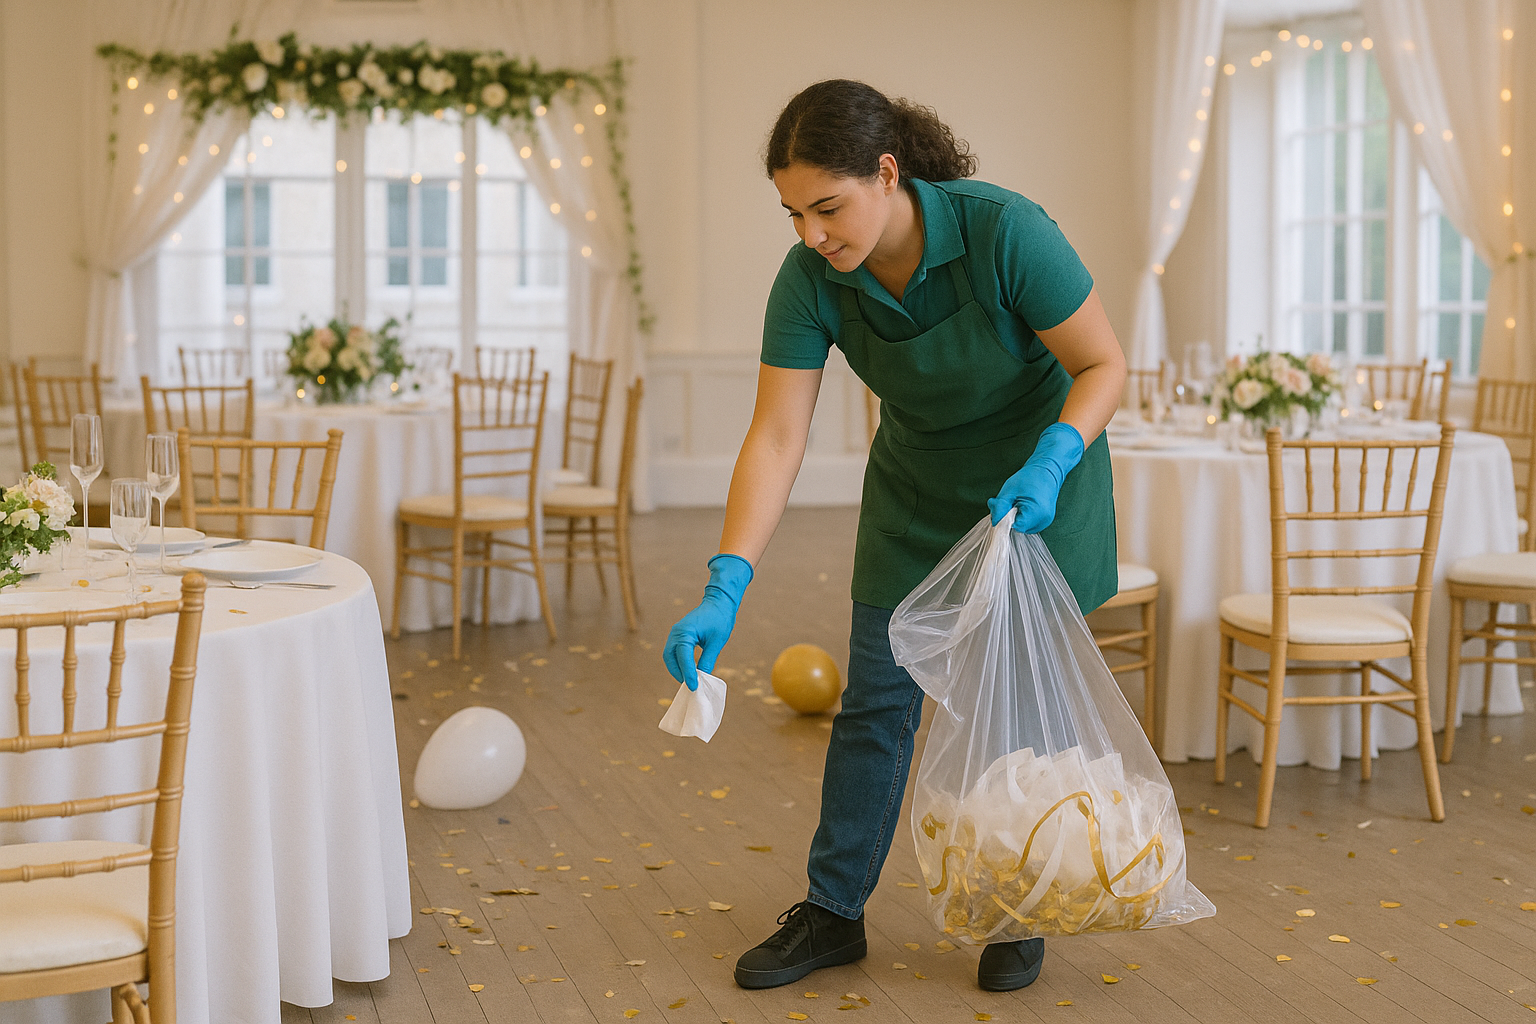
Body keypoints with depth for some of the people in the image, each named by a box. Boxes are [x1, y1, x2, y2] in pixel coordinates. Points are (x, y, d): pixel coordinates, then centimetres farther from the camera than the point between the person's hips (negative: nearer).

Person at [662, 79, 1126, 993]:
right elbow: (776, 440, -23)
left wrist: (1049, 465, -37)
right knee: (877, 697, 2)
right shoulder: (809, 281, -21)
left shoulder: (1002, 231, -32)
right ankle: (833, 910, 14)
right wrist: (724, 589, -32)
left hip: (1041, 476, -3)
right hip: (918, 487, 3)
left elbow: (1105, 365, -21)